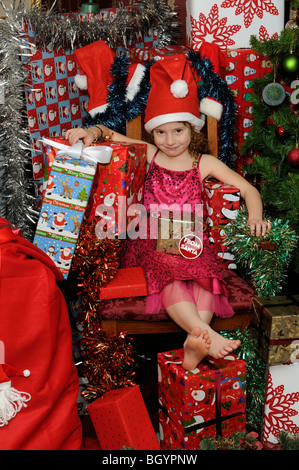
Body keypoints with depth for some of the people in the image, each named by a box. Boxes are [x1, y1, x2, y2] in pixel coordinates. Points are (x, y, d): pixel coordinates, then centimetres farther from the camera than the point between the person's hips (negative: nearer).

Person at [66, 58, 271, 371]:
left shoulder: (204, 163, 8)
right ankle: (207, 335, -47)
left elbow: (247, 189, 8)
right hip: (151, 241, -1)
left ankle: (194, 343, -42)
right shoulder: (148, 154, 10)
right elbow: (109, 134, 17)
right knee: (166, 276, -32)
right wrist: (92, 132, -7)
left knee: (205, 275, -31)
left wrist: (255, 216, -11)